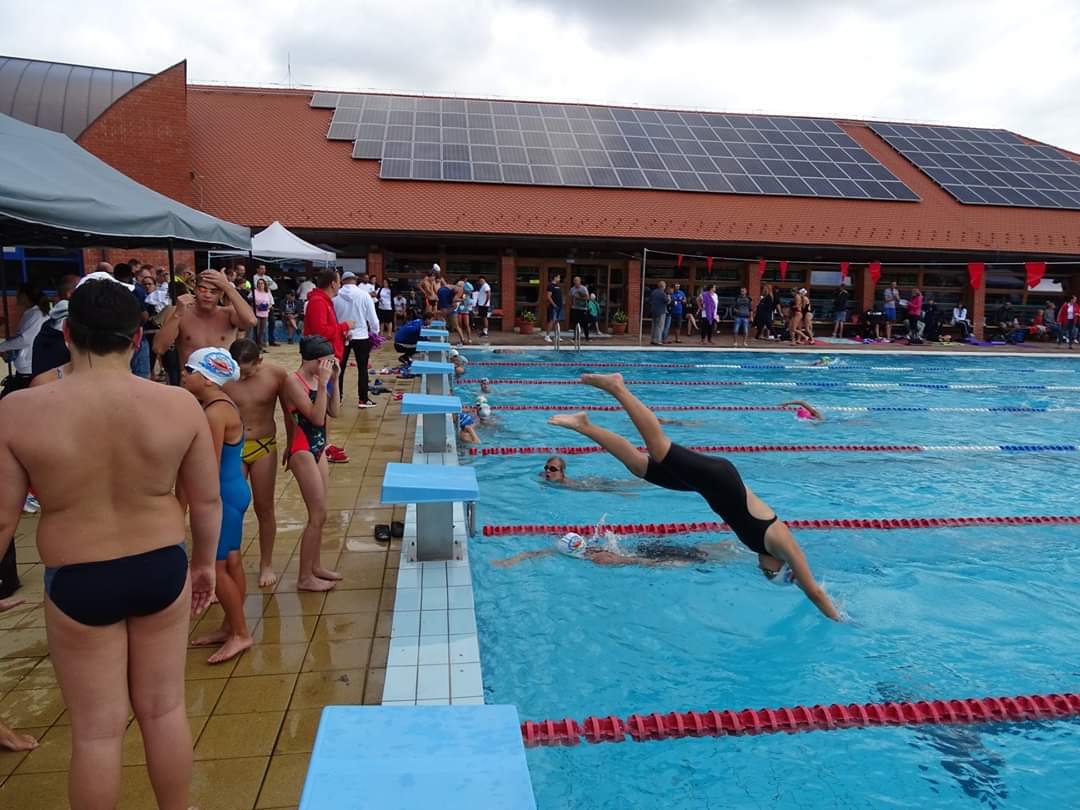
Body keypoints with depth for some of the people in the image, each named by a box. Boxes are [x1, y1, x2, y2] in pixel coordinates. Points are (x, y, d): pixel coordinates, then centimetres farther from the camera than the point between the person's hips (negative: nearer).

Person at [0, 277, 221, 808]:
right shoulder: (179, 404, -12)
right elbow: (207, 500, -2)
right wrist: (204, 562, 14)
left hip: (77, 584, -1)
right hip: (162, 570, 2)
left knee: (96, 729, 14)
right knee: (164, 709, 19)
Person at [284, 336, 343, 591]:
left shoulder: (317, 379, 5)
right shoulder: (294, 381, -17)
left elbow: (333, 412, 6)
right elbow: (316, 418, -23)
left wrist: (334, 380, -1)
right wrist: (323, 383, -25)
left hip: (318, 448, 8)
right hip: (303, 451, -8)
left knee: (319, 514, 16)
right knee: (318, 515, -4)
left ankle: (314, 566, 30)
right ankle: (304, 578, 8)